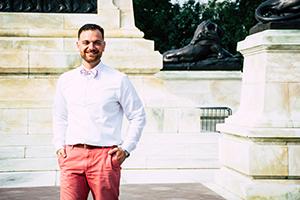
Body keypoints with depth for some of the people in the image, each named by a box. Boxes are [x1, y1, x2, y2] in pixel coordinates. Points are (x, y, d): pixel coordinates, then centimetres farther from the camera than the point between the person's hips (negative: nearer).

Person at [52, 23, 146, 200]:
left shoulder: (118, 80, 2)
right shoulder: (65, 80, 12)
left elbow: (138, 116, 6)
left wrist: (126, 148, -1)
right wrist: (59, 146, 11)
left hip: (105, 156, -2)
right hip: (72, 155, 2)